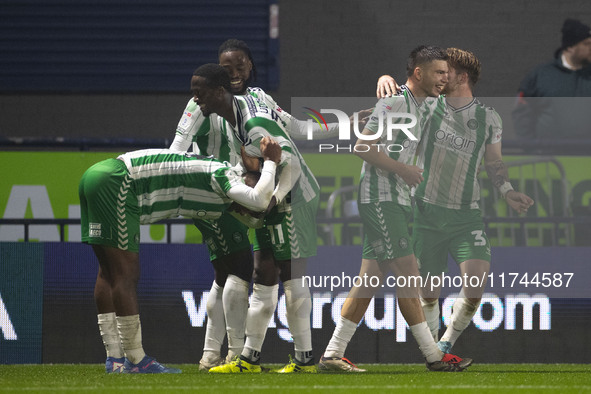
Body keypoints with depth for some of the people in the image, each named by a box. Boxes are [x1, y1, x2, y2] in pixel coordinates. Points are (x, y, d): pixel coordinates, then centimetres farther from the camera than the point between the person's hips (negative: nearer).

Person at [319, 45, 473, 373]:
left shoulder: (425, 105, 14)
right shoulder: (395, 103, -13)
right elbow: (363, 147, -19)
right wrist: (403, 169, -18)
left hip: (396, 200, 10)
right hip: (380, 198, -10)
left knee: (370, 278, 6)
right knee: (407, 274, -8)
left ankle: (332, 355, 7)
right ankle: (432, 355, -6)